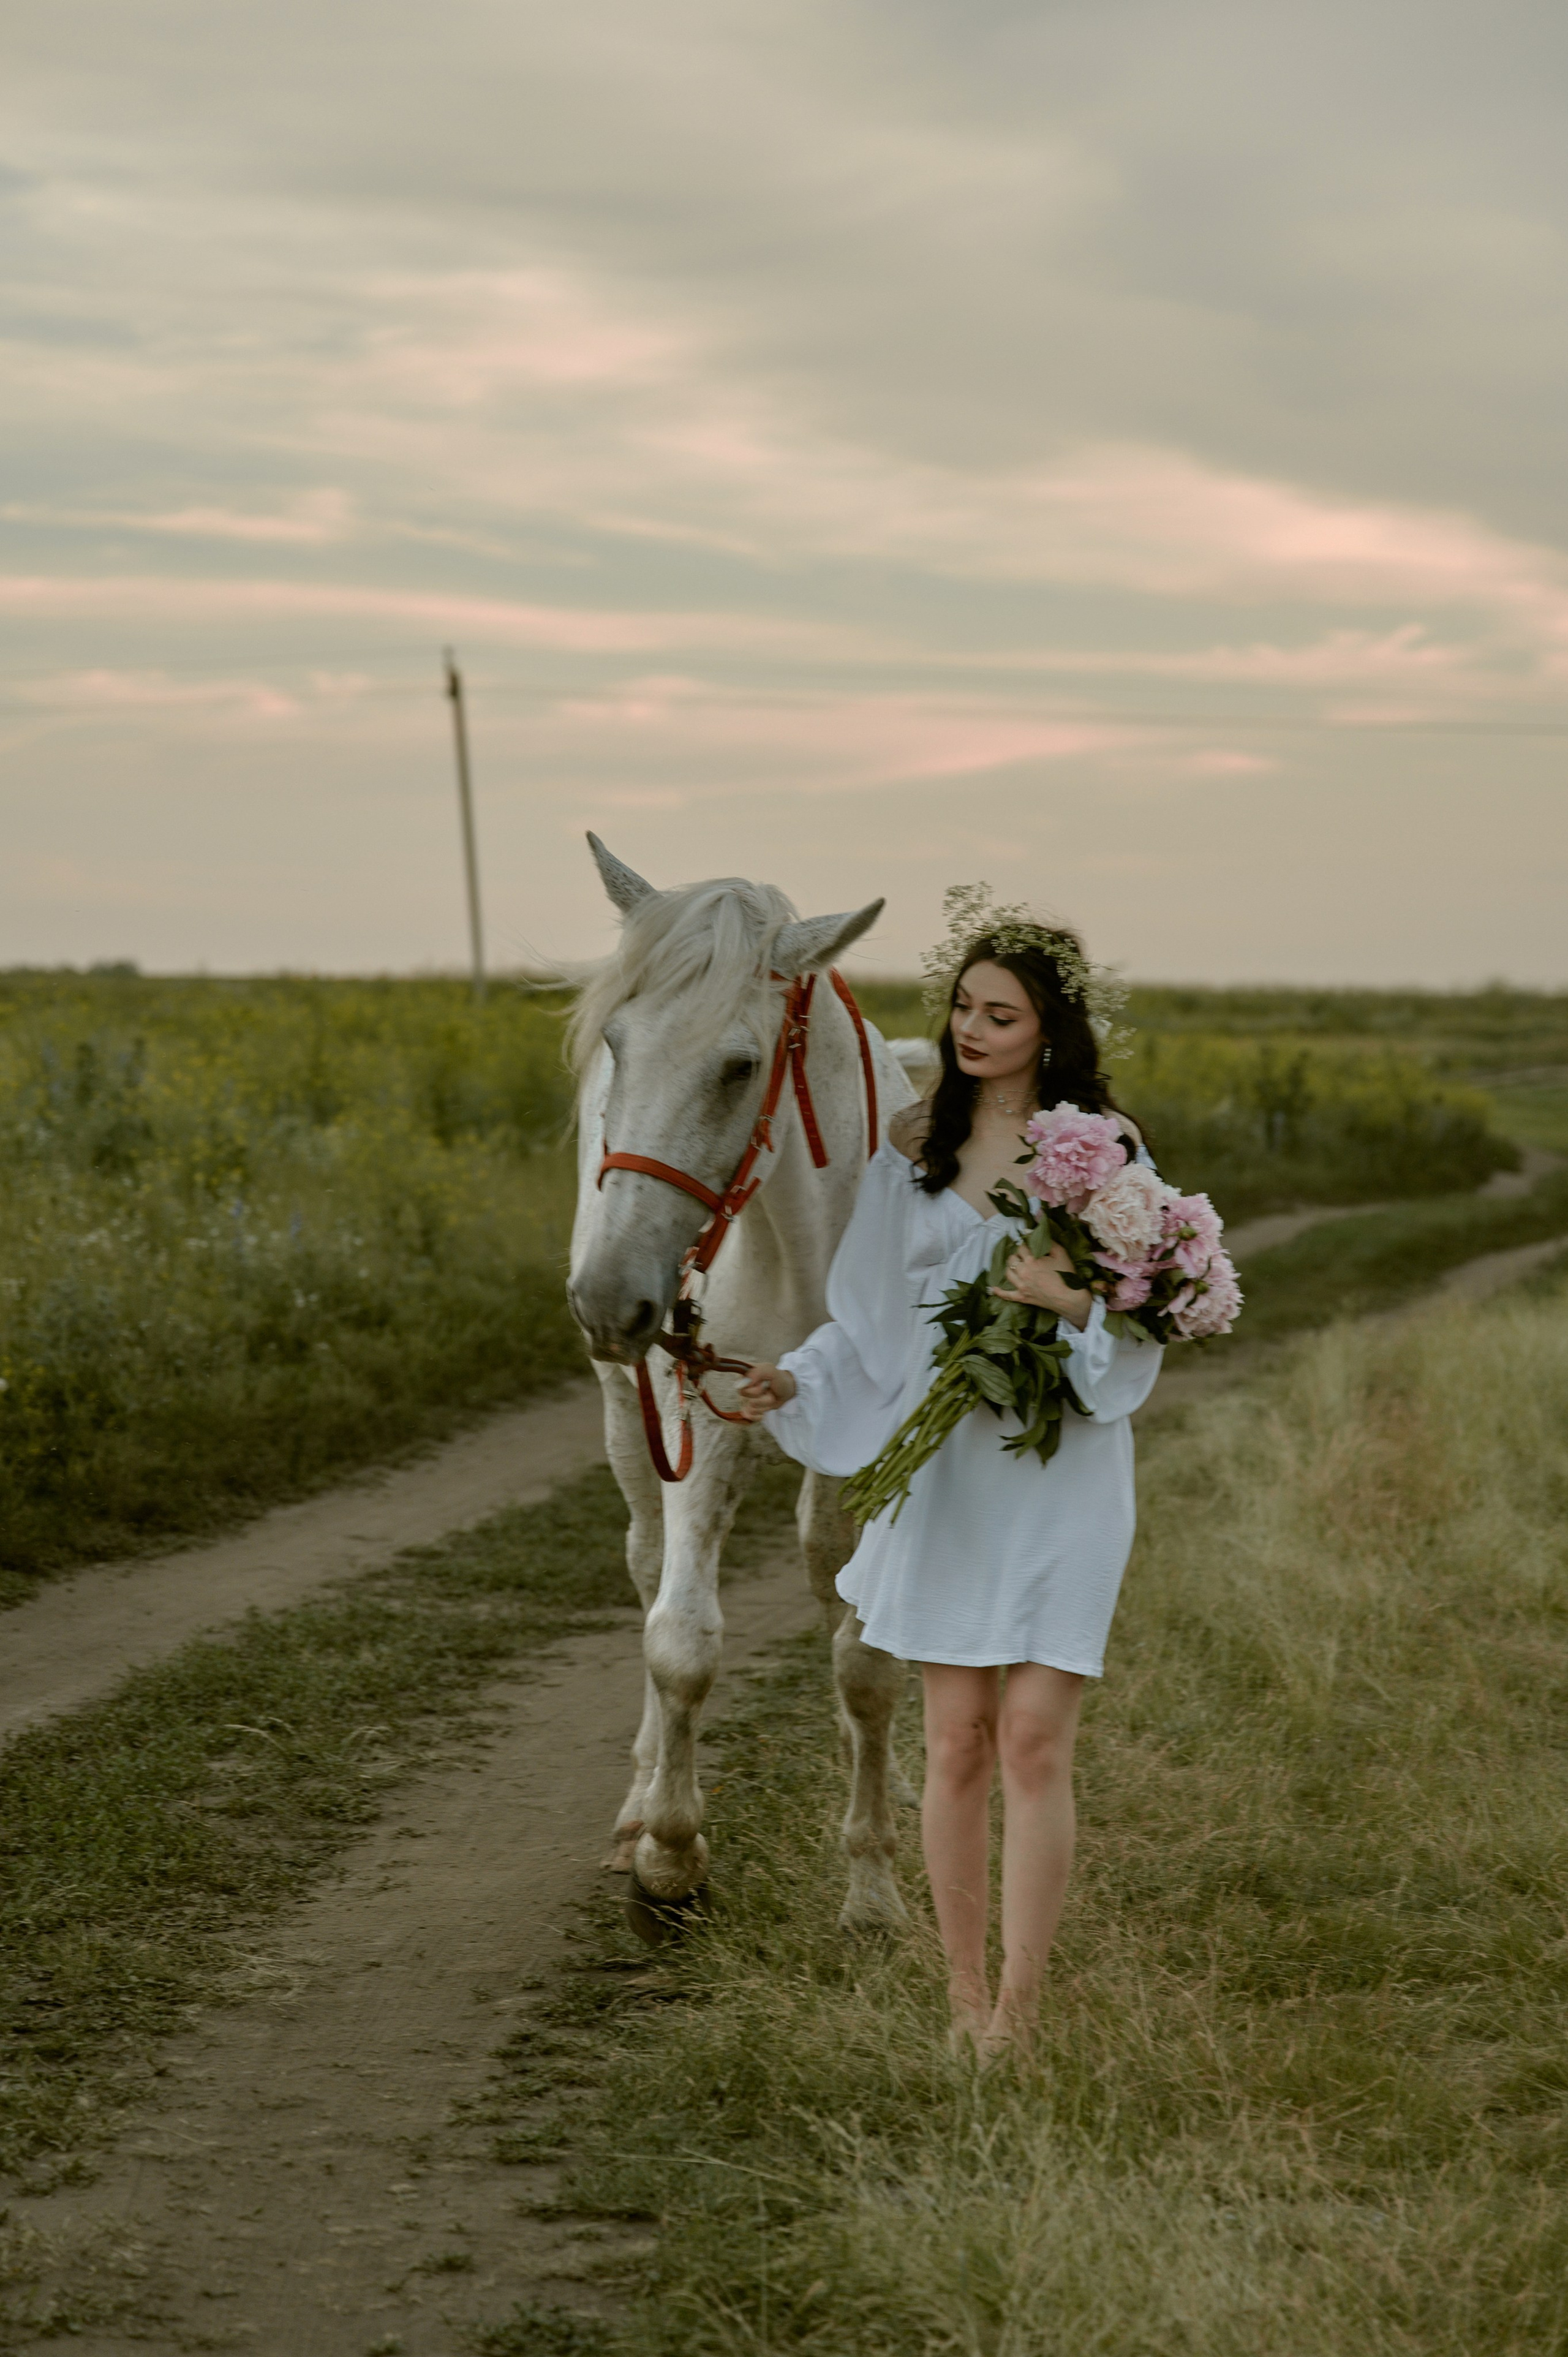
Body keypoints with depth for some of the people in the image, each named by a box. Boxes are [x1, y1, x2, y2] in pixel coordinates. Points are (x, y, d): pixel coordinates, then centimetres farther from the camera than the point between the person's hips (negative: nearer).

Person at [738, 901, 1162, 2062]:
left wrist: (1073, 1304, -22)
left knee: (1034, 1739, -7)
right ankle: (966, 2003, 14)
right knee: (956, 1741, 4)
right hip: (943, 1469, 3)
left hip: (1060, 1471, -3)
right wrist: (796, 1381, -5)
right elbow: (874, 1314, 11)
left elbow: (1146, 1328, -2)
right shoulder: (914, 1146, 7)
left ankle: (1018, 2012, -3)